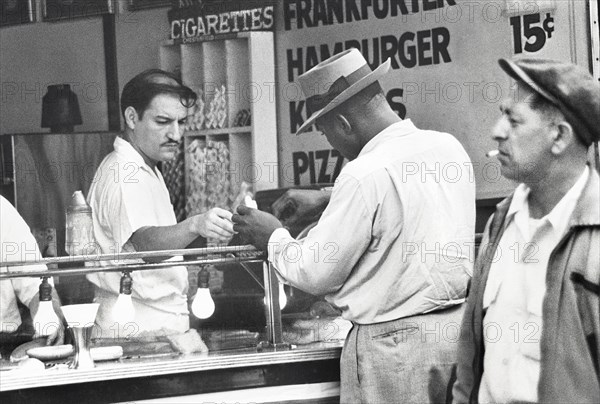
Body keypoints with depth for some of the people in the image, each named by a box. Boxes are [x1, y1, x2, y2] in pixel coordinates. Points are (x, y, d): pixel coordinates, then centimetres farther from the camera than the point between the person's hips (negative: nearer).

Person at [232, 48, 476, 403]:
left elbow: (315, 274, -11)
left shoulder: (365, 176, -19)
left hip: (394, 337, -8)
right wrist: (325, 201, 29)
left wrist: (274, 237, 7)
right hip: (458, 320, 8)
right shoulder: (449, 145, 3)